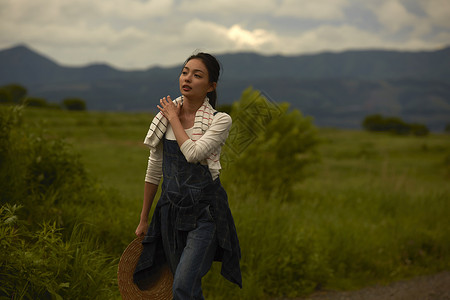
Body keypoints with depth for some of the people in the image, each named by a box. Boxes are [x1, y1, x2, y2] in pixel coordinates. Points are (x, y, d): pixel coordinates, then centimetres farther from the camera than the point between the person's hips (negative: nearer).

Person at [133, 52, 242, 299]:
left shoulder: (220, 120, -6)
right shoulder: (164, 116, 6)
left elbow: (193, 153, -24)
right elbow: (154, 170, 12)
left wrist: (174, 118, -10)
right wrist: (143, 219, 16)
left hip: (205, 211, -4)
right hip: (172, 209, 5)